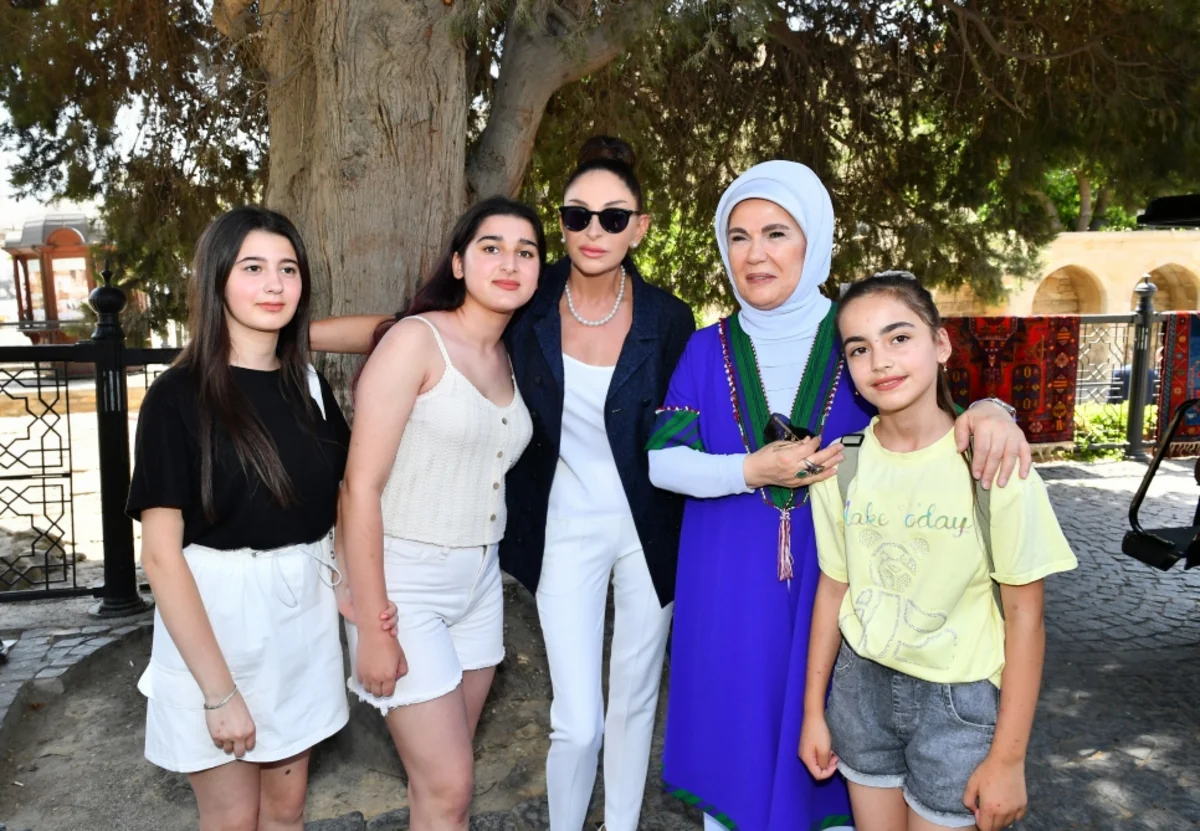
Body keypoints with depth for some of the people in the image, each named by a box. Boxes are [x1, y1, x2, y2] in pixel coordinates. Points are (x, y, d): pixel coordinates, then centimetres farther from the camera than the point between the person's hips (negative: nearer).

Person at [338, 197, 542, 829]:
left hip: (479, 581, 6)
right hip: (404, 581, -6)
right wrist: (372, 625, -17)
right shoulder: (415, 339, -13)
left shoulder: (509, 359, 7)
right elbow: (360, 487, -17)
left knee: (445, 776, 17)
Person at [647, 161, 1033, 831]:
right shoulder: (708, 349, -1)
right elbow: (661, 460, -5)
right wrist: (752, 469, -18)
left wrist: (988, 412, -24)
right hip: (729, 583, 1)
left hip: (833, 576, -1)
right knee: (731, 721, 13)